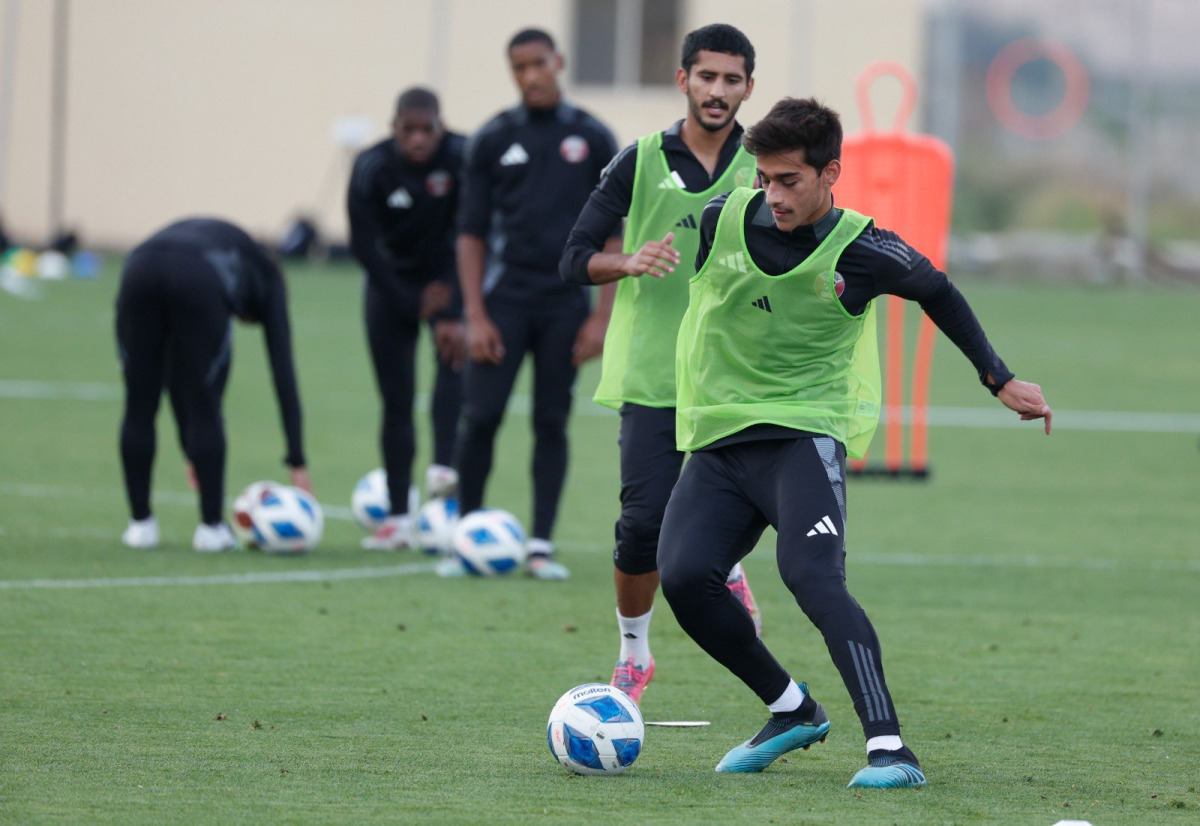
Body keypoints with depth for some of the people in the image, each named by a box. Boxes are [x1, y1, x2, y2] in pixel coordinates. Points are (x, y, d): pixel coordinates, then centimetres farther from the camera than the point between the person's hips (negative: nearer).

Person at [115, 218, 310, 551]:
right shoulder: (267, 278, 33)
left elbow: (178, 371, 43)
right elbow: (283, 370, 23)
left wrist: (192, 451, 44)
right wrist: (297, 461, 21)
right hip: (198, 281, -4)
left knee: (139, 404, 15)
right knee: (205, 408, 10)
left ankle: (140, 523, 21)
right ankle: (211, 527, 17)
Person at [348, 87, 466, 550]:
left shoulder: (462, 158, -22)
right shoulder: (373, 168, -19)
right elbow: (364, 246, -16)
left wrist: (456, 313, -29)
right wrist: (413, 304, -18)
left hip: (448, 276, -1)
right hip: (393, 282, 1)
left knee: (455, 348, -31)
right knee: (396, 398, -2)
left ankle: (444, 467, -38)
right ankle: (398, 517, 3)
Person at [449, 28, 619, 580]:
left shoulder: (593, 140, 3)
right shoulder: (493, 140, 3)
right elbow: (471, 233, 4)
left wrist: (602, 315, -3)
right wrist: (475, 315, -5)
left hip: (565, 305, 0)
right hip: (504, 300, 0)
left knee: (552, 423, 2)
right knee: (481, 416, -6)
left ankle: (540, 546, 6)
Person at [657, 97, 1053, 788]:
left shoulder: (861, 252, -8)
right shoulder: (723, 218, -2)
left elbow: (937, 291, 13)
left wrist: (1001, 380, 17)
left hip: (805, 434, -4)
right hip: (717, 439, 4)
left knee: (810, 574, -28)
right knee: (683, 575, -16)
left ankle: (889, 746, -31)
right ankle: (792, 711, 7)